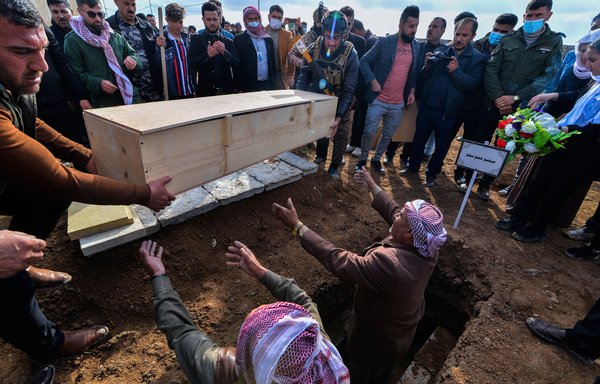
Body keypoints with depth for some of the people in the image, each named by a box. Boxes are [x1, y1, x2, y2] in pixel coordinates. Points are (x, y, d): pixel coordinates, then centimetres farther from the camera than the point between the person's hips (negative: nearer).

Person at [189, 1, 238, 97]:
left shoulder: (228, 42, 9)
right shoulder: (196, 39, 4)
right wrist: (207, 55, -21)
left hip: (227, 91, 2)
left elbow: (237, 66, 1)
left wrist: (225, 52, -15)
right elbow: (192, 65, -5)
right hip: (205, 92, -1)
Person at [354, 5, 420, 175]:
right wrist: (373, 81, -15)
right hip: (378, 100, -4)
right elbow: (364, 62, -6)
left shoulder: (416, 46, 7)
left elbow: (414, 71, 16)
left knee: (388, 135, 13)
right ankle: (363, 159, 22)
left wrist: (412, 90, 4)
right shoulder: (384, 42, -7)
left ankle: (376, 159, 32)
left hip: (398, 103, 4)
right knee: (369, 133, 0)